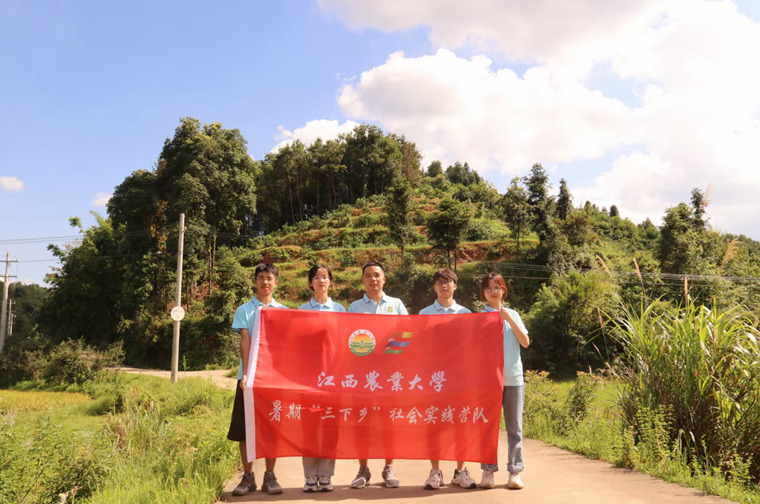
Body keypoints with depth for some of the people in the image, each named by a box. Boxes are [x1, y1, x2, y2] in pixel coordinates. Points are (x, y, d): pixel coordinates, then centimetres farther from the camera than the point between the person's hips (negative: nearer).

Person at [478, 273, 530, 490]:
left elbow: (525, 342, 1)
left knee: (514, 426, 4)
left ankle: (515, 471, 11)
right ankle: (488, 470, 11)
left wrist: (510, 320, -8)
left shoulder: (513, 314, 10)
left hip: (513, 377, 2)